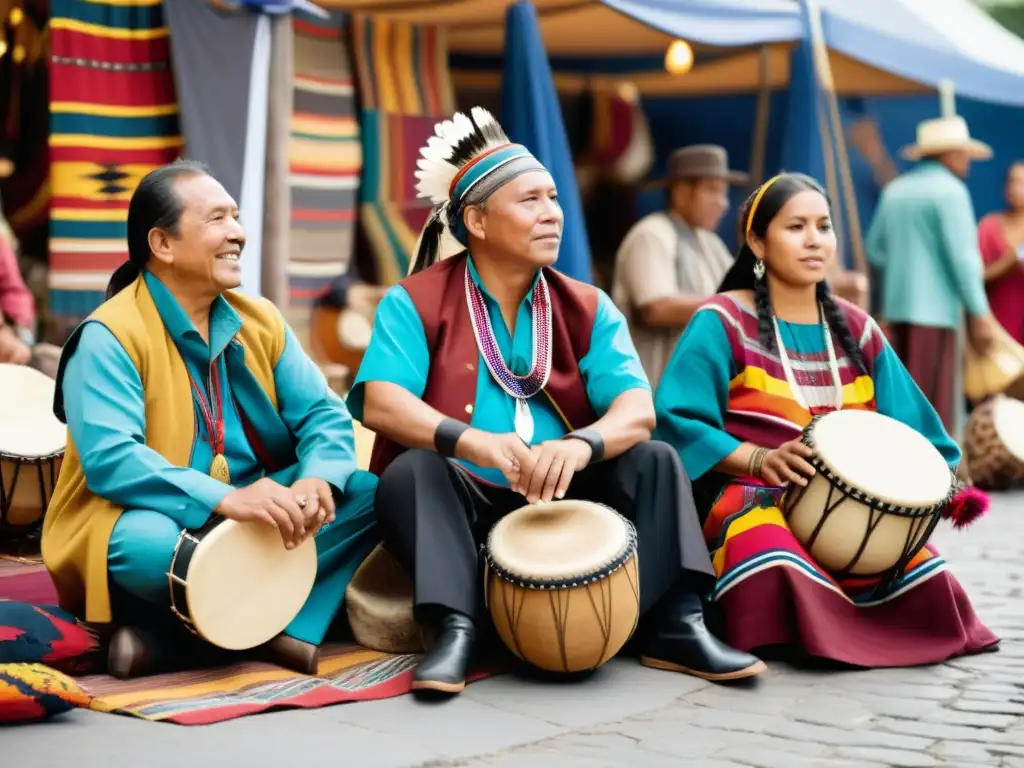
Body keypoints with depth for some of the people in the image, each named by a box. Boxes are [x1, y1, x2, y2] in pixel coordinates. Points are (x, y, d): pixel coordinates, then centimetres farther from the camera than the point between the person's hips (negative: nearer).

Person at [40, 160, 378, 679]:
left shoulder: (261, 320, 6)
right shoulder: (109, 336, -14)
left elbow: (323, 414, 2)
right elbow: (110, 458, -26)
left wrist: (317, 480, -21)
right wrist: (225, 499, -36)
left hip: (253, 509, 6)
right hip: (157, 516, -6)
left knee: (369, 494, -11)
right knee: (149, 546, -39)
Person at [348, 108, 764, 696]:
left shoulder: (588, 309, 5)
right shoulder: (416, 302, -4)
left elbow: (638, 411, -9)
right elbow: (381, 405, -19)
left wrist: (581, 445, -33)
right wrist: (474, 442, -37)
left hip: (564, 500, 3)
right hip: (465, 500, -3)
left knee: (655, 460, -15)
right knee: (411, 470, -31)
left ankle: (678, 625, -22)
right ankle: (456, 629, -35)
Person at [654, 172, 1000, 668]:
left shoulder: (855, 329, 15)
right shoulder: (723, 321, -1)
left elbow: (909, 429, 13)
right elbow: (677, 420, -11)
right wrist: (759, 459, -25)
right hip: (749, 495, -5)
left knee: (918, 570, -25)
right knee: (777, 562, -40)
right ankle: (776, 639, -10)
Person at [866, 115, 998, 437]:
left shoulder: (895, 190, 14)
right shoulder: (950, 190, -10)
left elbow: (876, 250, 18)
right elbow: (962, 255, -15)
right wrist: (979, 313, -12)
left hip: (897, 306, 8)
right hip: (935, 310, -8)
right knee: (933, 405, -5)